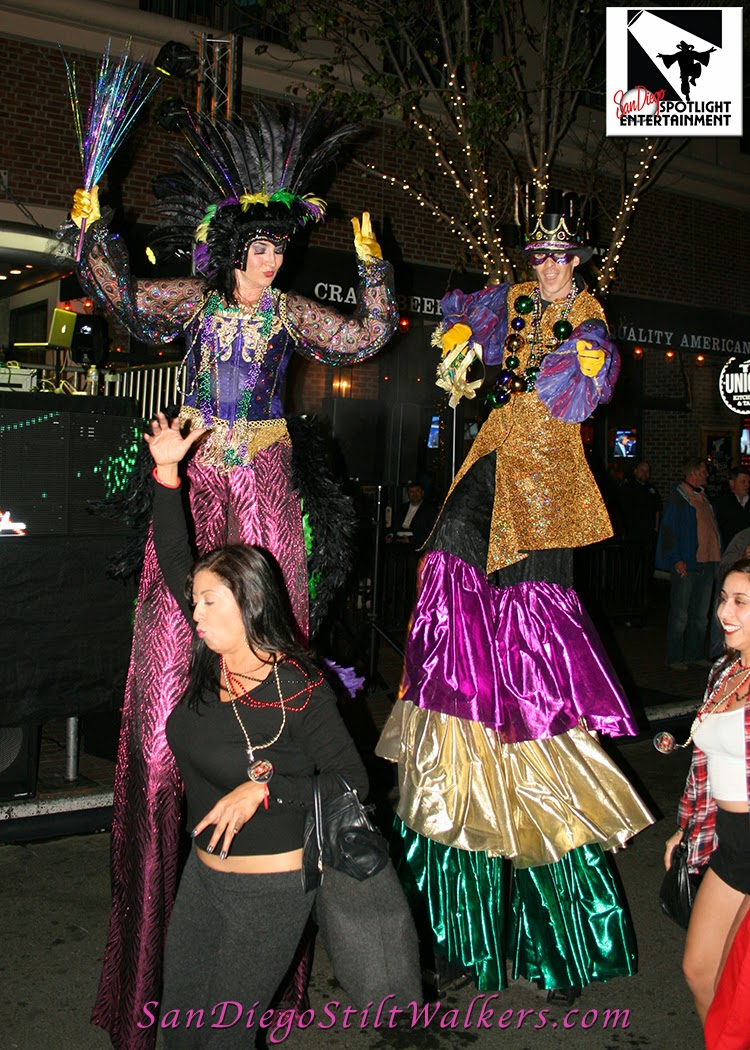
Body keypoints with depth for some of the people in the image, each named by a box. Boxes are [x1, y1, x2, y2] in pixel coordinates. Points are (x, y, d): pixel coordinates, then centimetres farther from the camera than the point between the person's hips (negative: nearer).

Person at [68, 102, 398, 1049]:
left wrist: (371, 267, 7)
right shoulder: (196, 298, 6)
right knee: (171, 631, -4)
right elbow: (123, 297, -5)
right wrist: (90, 228, -14)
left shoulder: (290, 311, 10)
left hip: (263, 481, 1)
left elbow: (365, 338, 10)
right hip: (195, 474, -1)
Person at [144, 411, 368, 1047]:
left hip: (270, 887, -6)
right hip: (203, 870, 6)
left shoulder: (300, 692, -21)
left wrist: (265, 789, -24)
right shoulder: (213, 661, -4)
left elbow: (352, 780, -15)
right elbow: (174, 561, 4)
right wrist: (167, 473, 0)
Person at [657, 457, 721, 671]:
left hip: (707, 563, 7)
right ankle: (674, 658, 5)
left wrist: (717, 556, 14)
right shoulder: (676, 499, -7)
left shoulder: (704, 498, 16)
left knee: (700, 614, 13)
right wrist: (676, 559, -18)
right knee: (680, 615, -2)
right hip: (686, 565, -7)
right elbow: (667, 530, -11)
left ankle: (695, 654, 22)